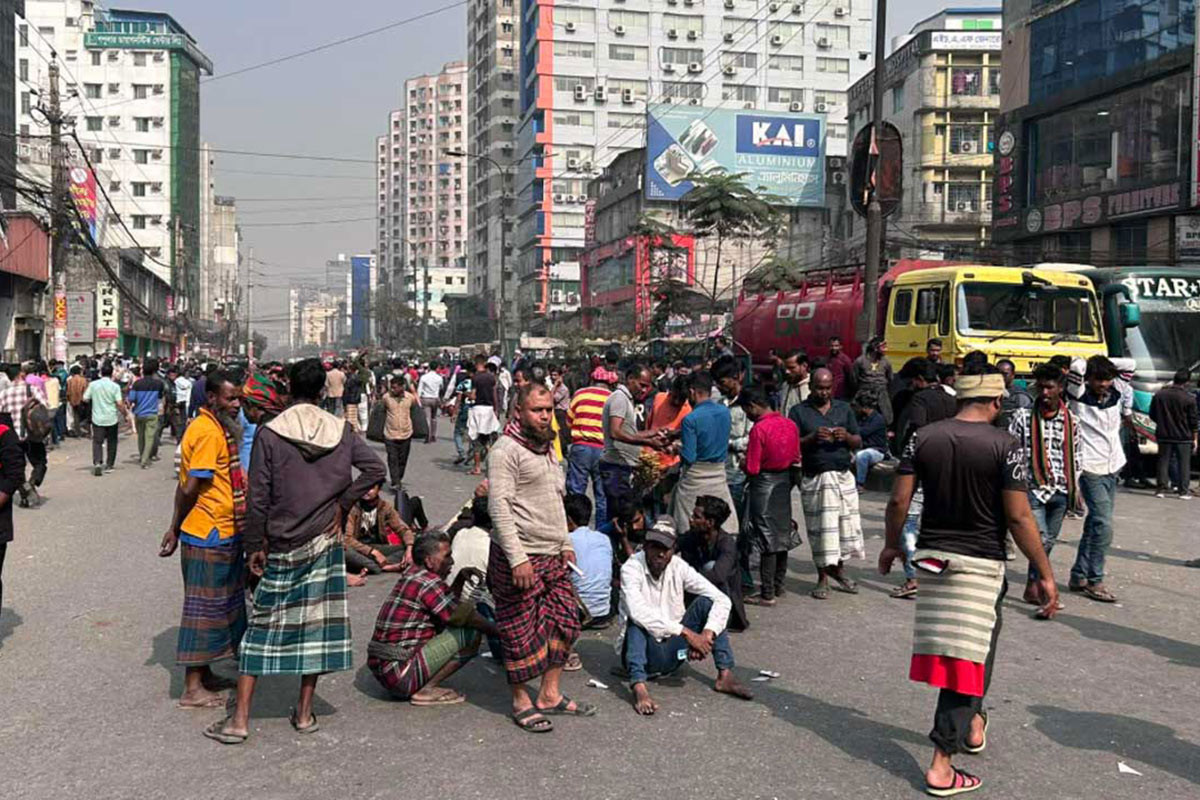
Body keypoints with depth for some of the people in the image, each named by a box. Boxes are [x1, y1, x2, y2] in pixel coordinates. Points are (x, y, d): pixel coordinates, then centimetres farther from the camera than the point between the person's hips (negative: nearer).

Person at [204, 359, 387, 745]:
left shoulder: (269, 434, -9)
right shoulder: (341, 431, -1)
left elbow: (258, 498, -9)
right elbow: (375, 469, -6)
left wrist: (254, 546, -1)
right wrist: (341, 504, 0)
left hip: (282, 547, -2)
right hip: (326, 541, 2)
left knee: (262, 626, 5)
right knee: (316, 623, 10)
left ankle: (239, 720, 8)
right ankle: (304, 712, 18)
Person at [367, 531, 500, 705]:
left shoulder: (412, 574, 13)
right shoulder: (427, 582, -14)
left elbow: (448, 605, 24)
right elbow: (462, 615, -12)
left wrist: (461, 577, 10)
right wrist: (495, 630, 1)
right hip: (399, 675, -10)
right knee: (470, 633, -12)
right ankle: (426, 691, -8)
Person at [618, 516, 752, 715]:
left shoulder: (678, 568, -6)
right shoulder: (631, 568, -17)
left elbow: (722, 600, -10)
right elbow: (638, 611, -36)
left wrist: (707, 634, -27)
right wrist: (686, 632, -38)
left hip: (672, 653, 4)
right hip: (644, 654, -4)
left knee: (706, 602, -11)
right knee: (637, 620, -31)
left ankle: (725, 676, -15)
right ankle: (639, 688, -43)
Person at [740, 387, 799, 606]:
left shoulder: (759, 429, -19)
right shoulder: (790, 424, 2)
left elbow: (752, 469, -18)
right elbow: (796, 458, 10)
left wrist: (744, 465, 2)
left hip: (764, 485, -7)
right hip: (785, 482, 7)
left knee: (766, 540, -2)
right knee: (782, 535, 15)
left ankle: (767, 594, 2)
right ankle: (777, 585, 27)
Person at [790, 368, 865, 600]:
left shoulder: (844, 408, 12)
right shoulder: (799, 412, 3)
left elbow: (858, 443, 11)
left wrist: (846, 437, -10)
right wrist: (813, 438, -19)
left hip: (843, 476, 3)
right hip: (815, 479, -3)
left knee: (847, 524, 3)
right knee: (820, 528, 0)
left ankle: (839, 570, 20)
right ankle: (822, 578, 10)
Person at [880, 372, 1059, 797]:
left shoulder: (924, 437, 0)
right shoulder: (1003, 445, -12)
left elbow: (898, 499, 0)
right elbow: (1018, 517, -13)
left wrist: (893, 543, 17)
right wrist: (1046, 575, -5)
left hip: (932, 555, 5)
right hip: (981, 562, -4)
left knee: (946, 644, 22)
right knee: (970, 653, 1)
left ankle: (971, 722, 41)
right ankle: (942, 764, 0)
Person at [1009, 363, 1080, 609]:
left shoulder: (1071, 421, 6)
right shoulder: (1023, 417, -4)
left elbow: (1075, 457, 14)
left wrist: (1075, 489, 12)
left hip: (1060, 491, 4)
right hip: (1033, 488, -3)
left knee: (1049, 542, 10)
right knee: (1041, 539, -13)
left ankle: (1035, 585, 23)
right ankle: (1035, 585, -3)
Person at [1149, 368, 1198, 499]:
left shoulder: (1159, 394, -2)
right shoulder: (1189, 398, -12)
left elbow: (1152, 415, 6)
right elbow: (1193, 421, -6)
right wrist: (1194, 437, 6)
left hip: (1164, 436, 3)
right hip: (1183, 437, -3)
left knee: (1163, 461, 9)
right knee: (1184, 463, 5)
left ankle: (1161, 489, 9)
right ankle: (1183, 491, 5)